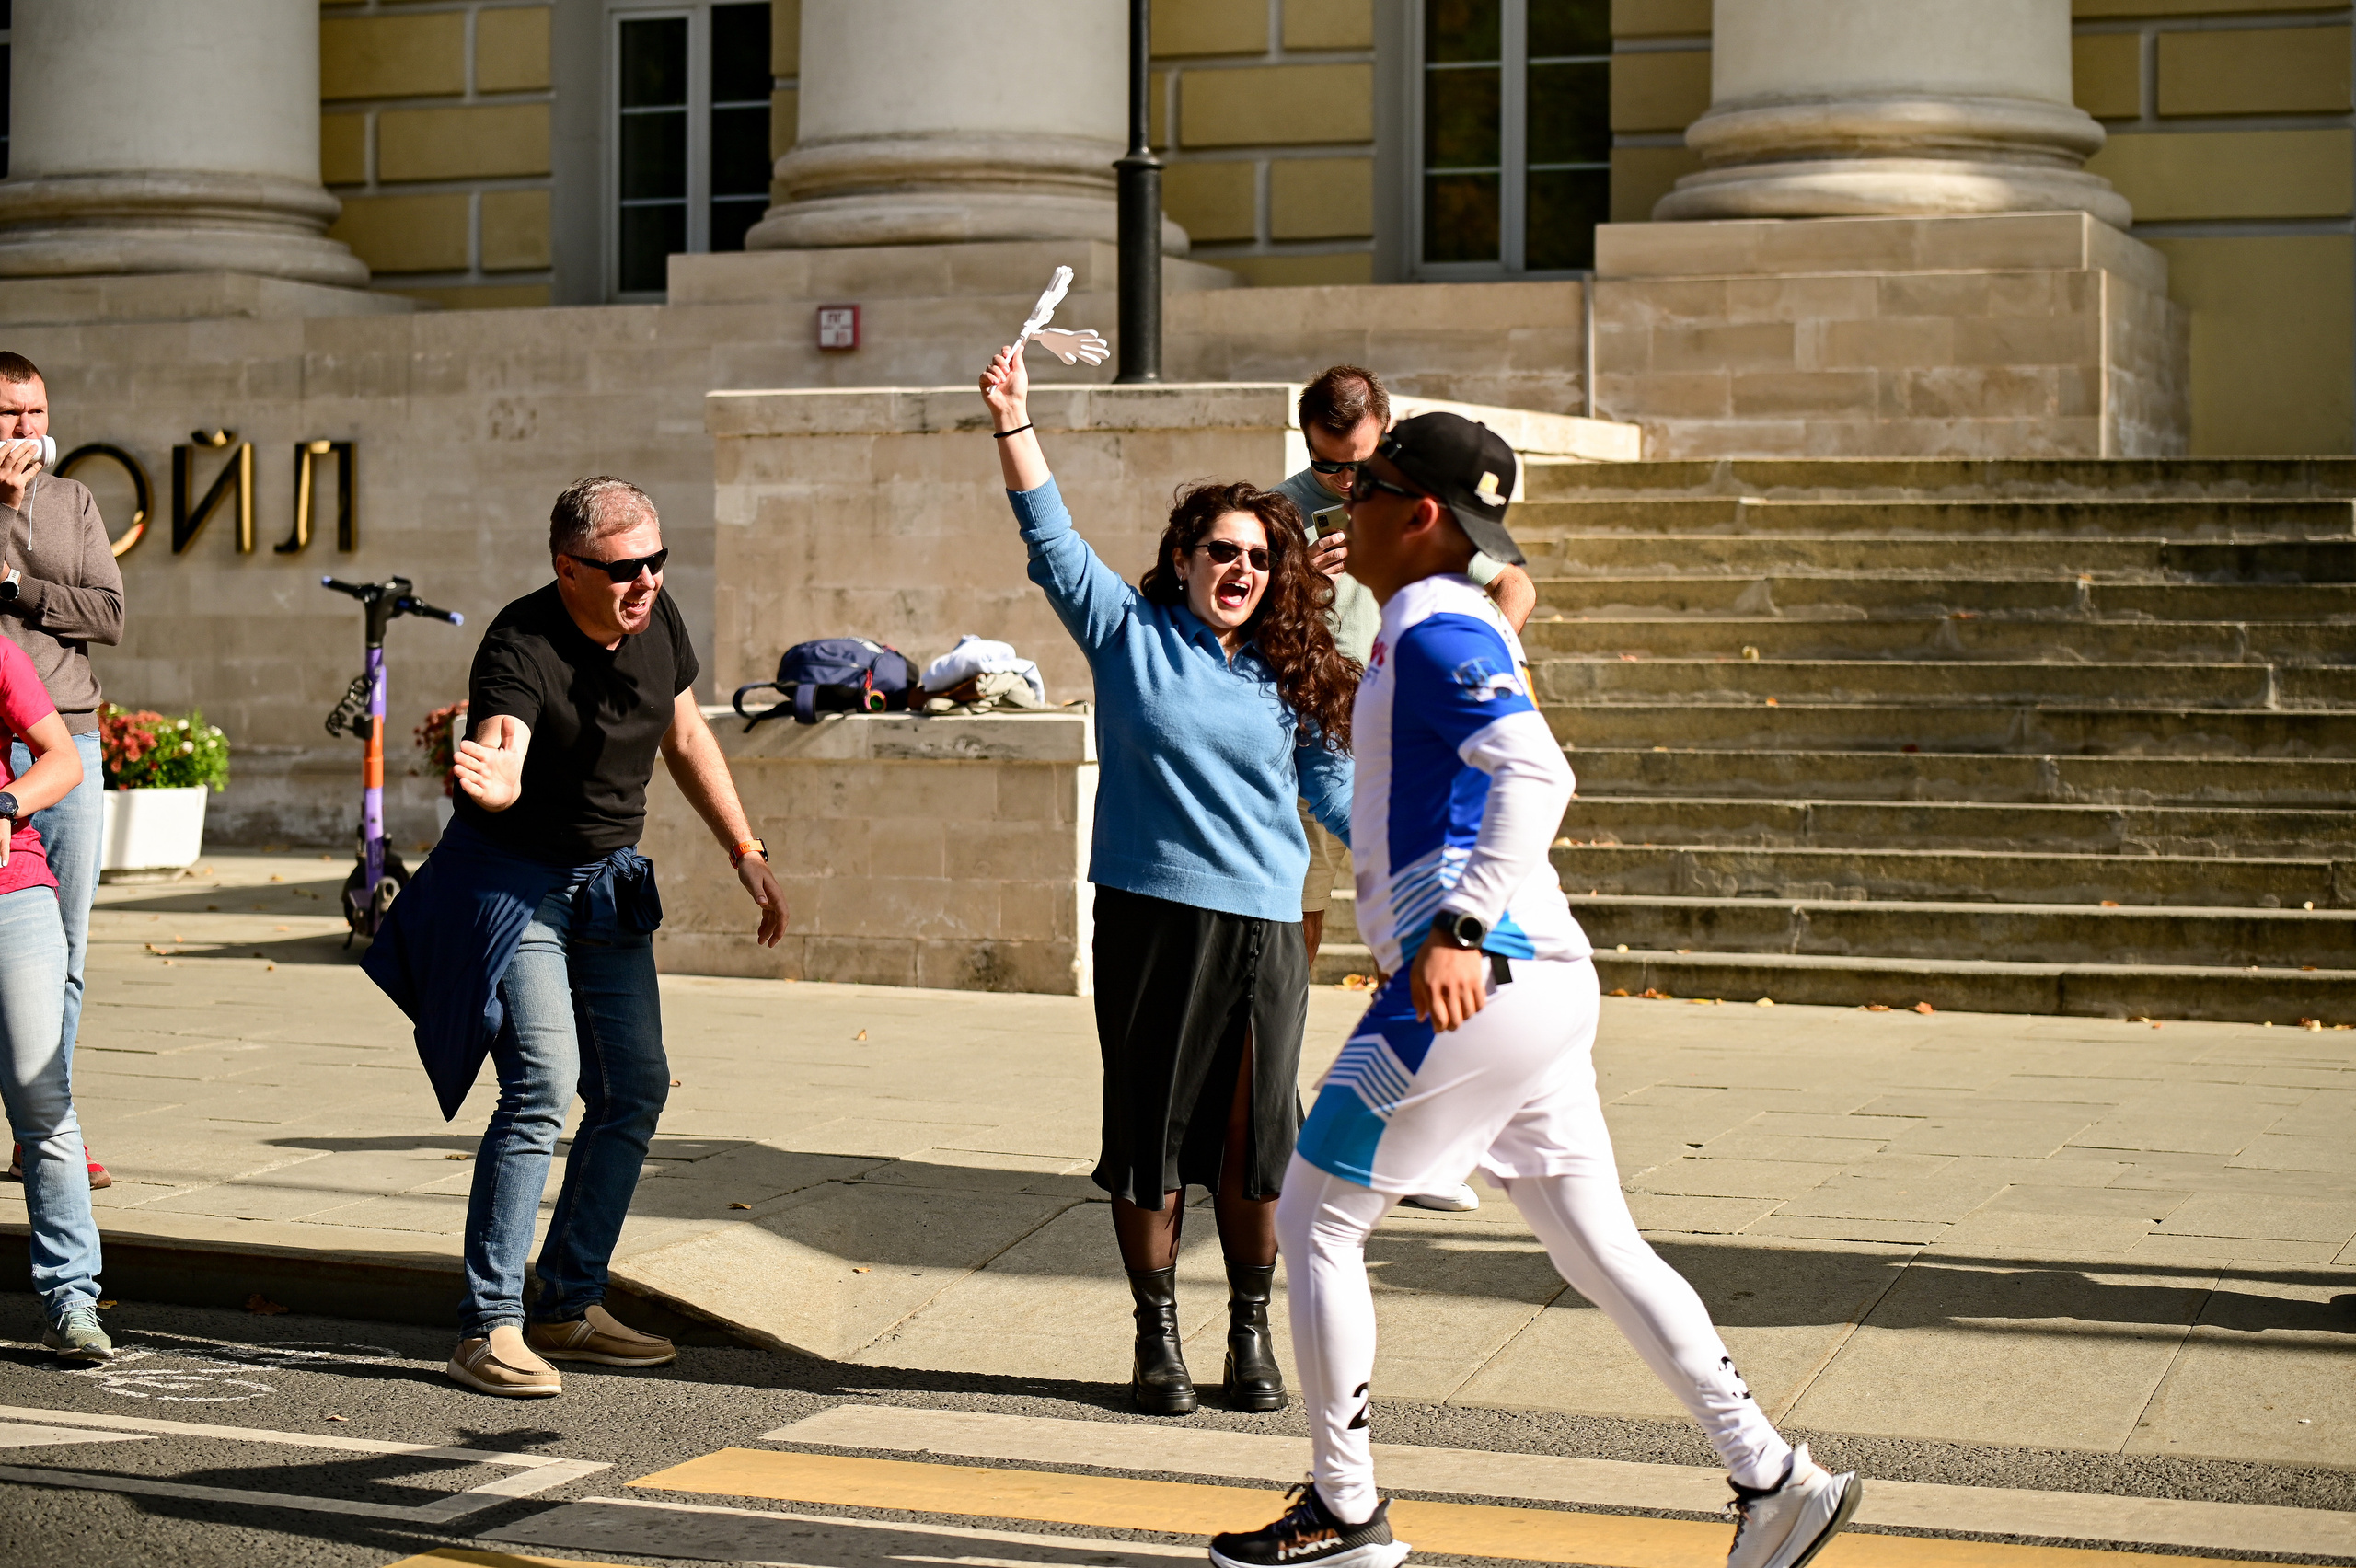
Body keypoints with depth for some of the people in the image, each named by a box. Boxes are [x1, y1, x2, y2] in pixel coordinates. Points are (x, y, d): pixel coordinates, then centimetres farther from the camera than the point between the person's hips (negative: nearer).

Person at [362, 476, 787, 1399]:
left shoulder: (658, 623, -4)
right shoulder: (520, 647, -26)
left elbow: (685, 739, 12)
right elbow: (503, 762, -44)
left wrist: (745, 853, 11)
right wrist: (491, 779, -67)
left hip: (608, 884, 8)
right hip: (513, 880, -8)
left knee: (635, 1089, 8)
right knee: (543, 1086, -19)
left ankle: (570, 1305, 21)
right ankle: (489, 1331, -15)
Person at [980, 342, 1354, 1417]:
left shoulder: (1292, 676, 12)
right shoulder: (1130, 635, 5)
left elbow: (1337, 791, 16)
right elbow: (1052, 543, -2)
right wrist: (1014, 429, -12)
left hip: (1264, 927, 2)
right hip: (1150, 917, -2)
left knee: (1252, 1141, 3)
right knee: (1150, 1131, 3)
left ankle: (1251, 1332, 17)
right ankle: (1156, 1335, 15)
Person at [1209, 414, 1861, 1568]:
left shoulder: (1435, 635, -12)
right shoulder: (1454, 628, 19)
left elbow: (1535, 777, -27)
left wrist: (1459, 931, -33)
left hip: (1480, 979, -10)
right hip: (1527, 982, 10)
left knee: (1313, 1214, 0)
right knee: (1595, 1245, 11)